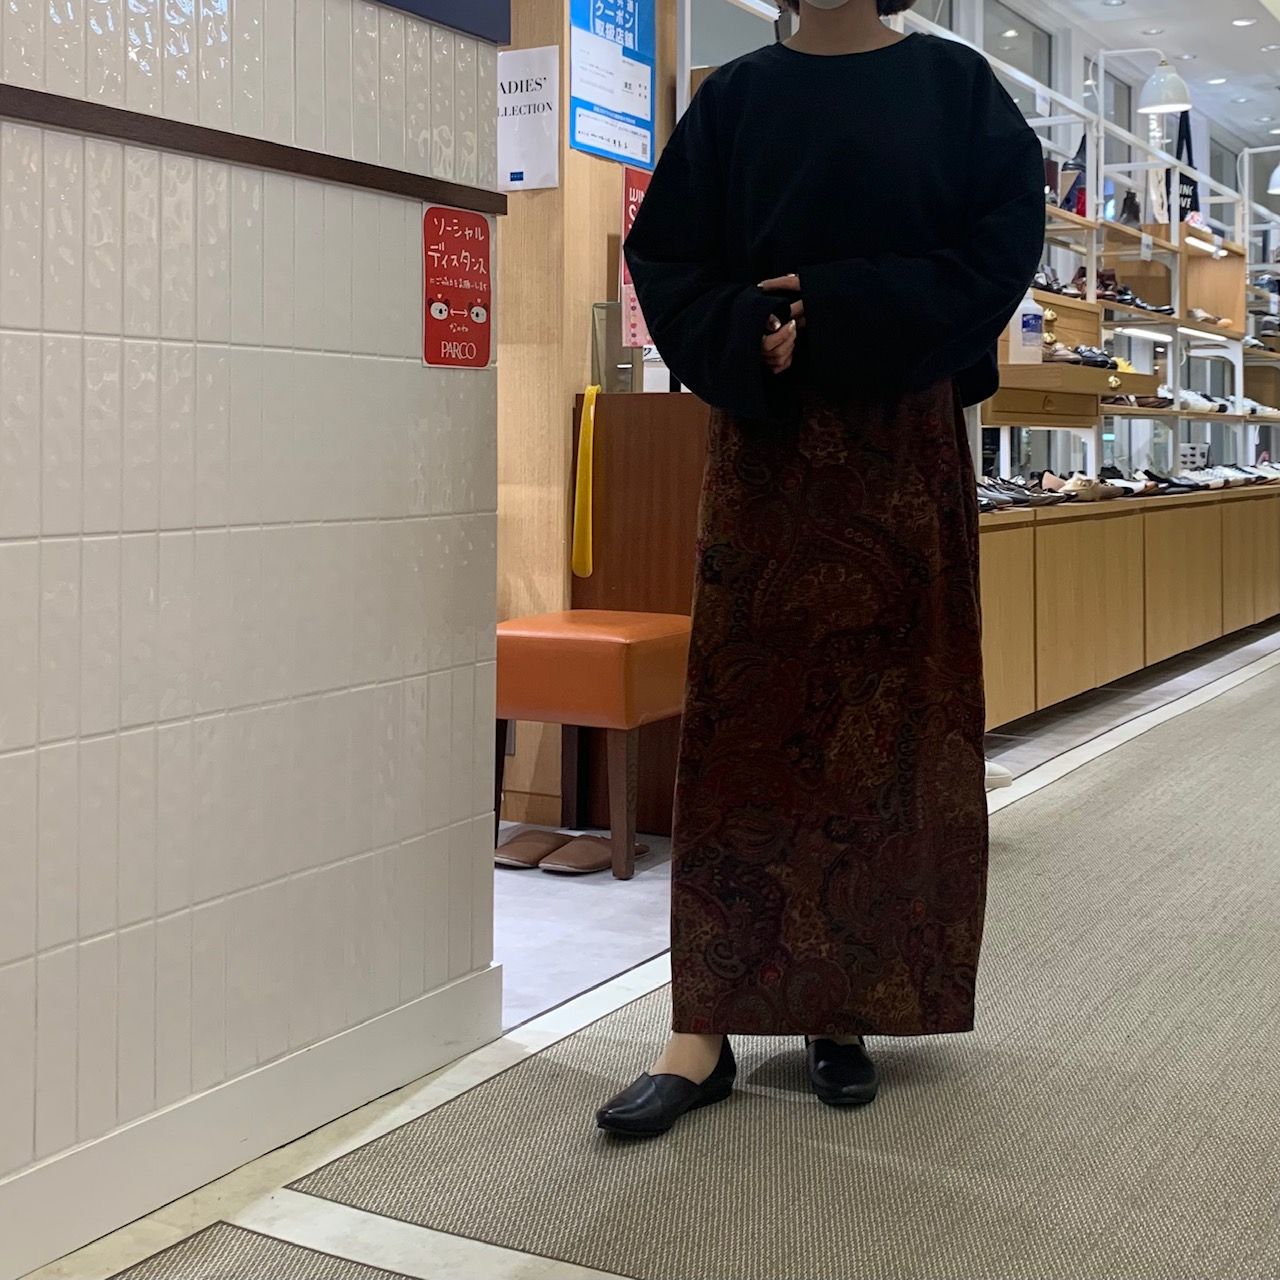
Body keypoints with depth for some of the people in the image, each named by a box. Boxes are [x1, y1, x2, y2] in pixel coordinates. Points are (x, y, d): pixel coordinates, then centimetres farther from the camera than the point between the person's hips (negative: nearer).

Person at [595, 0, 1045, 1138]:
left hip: (904, 440, 0)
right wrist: (747, 337, -14)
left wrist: (840, 314, -14)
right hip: (766, 438, 1)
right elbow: (664, 256, 6)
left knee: (886, 713, 1)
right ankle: (710, 1026, -1)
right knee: (742, 714, -4)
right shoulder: (738, 95, 11)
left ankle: (848, 1010, 12)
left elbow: (1005, 237, -4)